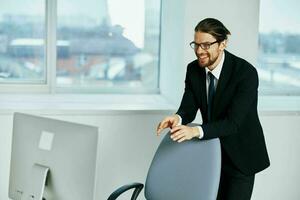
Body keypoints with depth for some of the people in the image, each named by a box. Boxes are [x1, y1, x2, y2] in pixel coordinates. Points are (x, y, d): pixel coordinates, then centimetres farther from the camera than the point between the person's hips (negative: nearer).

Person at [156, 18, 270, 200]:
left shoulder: (246, 72, -24)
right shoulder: (193, 70, -6)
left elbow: (233, 122, -30)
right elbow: (188, 108, -7)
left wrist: (197, 131, -45)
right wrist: (178, 117, -32)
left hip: (240, 156, -5)